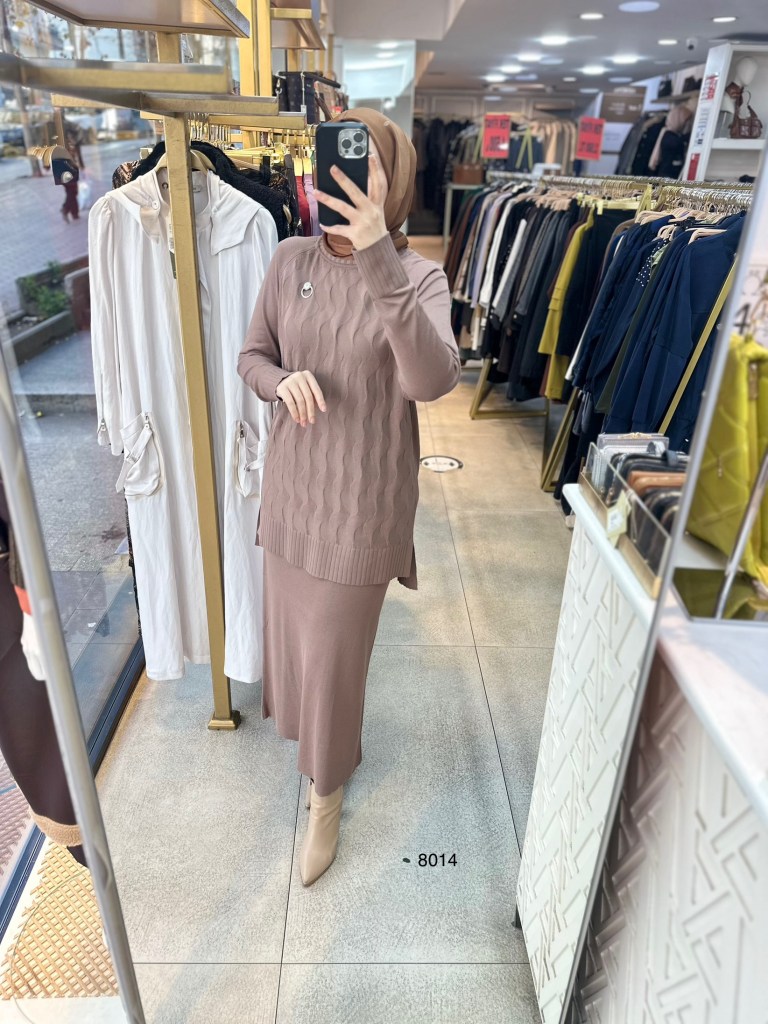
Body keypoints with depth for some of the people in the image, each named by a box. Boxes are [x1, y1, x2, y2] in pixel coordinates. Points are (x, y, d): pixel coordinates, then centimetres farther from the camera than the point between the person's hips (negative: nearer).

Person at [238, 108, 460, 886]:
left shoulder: (418, 277, -13)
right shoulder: (292, 259, -3)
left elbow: (432, 380, -32)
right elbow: (252, 356, 6)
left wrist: (378, 259, -39)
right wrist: (283, 381, -18)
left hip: (363, 495, -4)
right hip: (291, 480, 5)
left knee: (334, 648, 8)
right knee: (293, 623, 22)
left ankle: (325, 793, 37)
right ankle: (318, 727, 57)